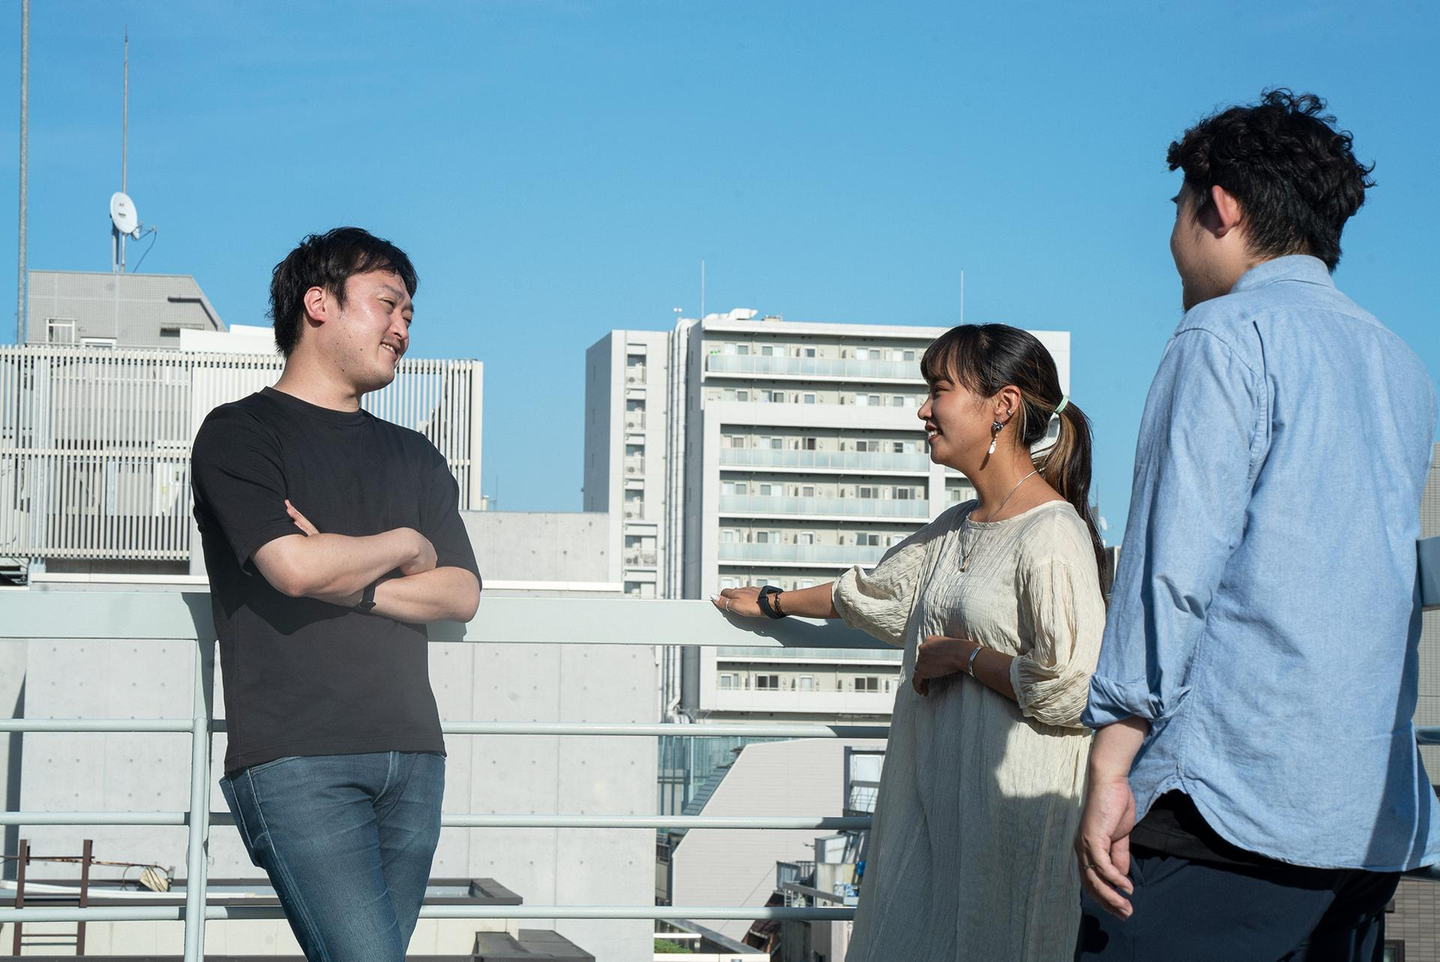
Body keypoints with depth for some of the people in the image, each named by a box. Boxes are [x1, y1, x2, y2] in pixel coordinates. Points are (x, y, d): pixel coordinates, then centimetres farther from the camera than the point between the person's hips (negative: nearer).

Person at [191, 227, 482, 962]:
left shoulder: (413, 457, 22)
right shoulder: (238, 434, 3)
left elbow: (461, 594, 11)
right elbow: (293, 566, -12)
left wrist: (353, 584, -6)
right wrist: (405, 546, 5)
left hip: (412, 758, 6)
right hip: (296, 762, -6)